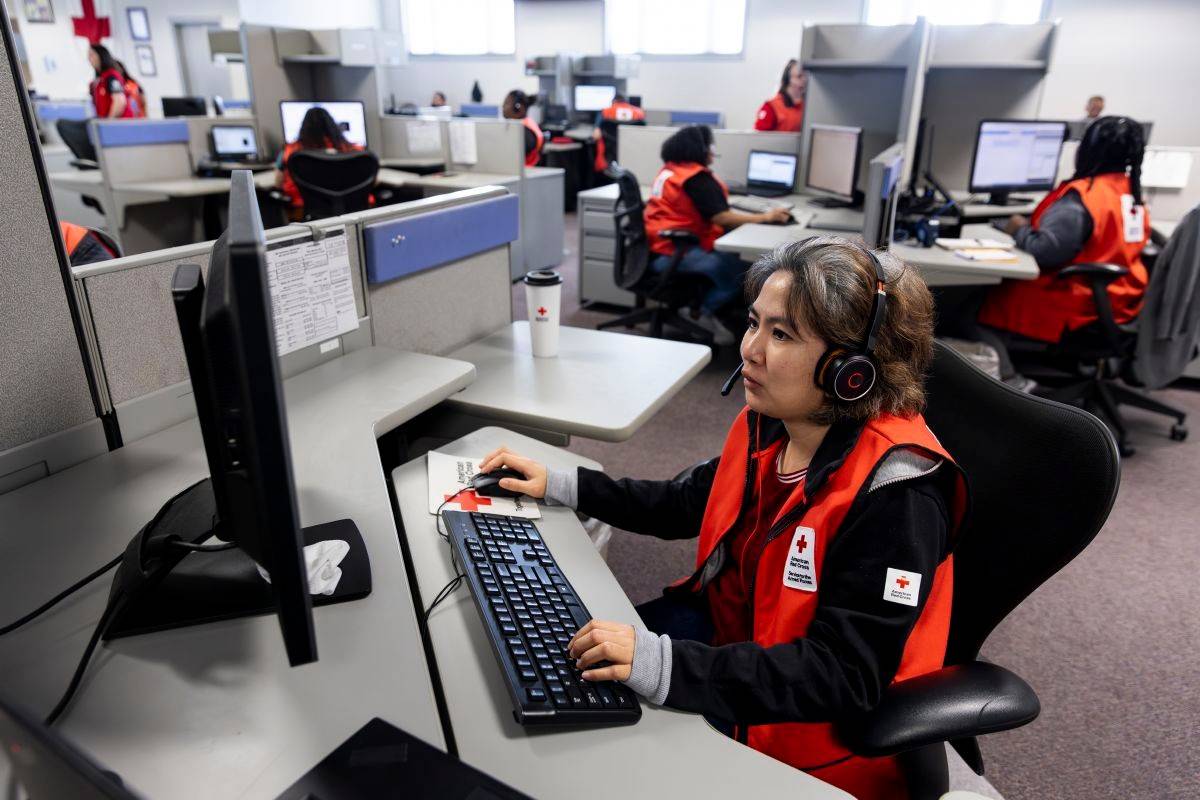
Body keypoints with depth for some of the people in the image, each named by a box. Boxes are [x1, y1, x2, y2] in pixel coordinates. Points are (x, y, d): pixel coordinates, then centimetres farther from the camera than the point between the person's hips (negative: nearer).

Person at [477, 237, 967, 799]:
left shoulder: (894, 490, -29)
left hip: (802, 724, -6)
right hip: (723, 625, 7)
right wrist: (557, 486, 7)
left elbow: (845, 673, -30)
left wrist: (661, 665, -40)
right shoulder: (771, 421, -6)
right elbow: (688, 504, 10)